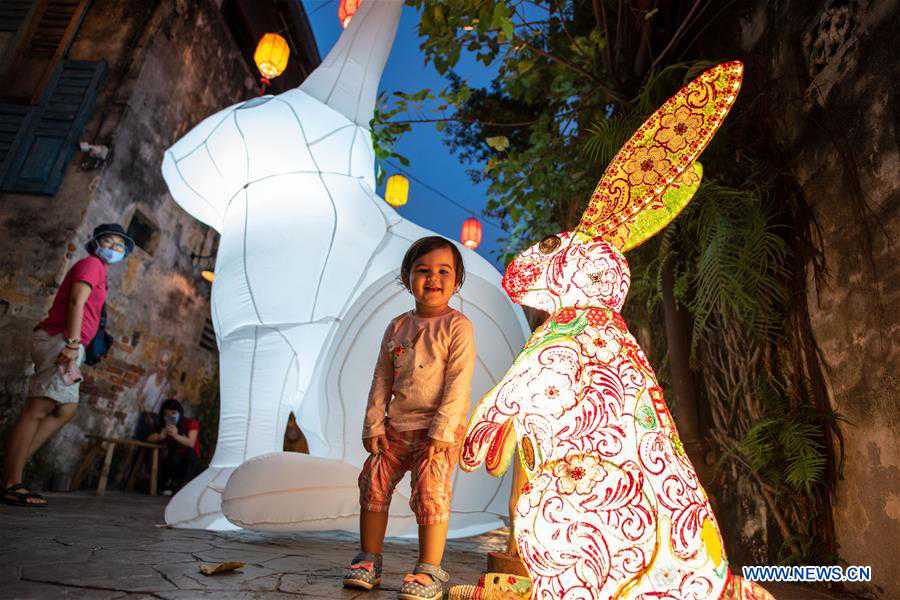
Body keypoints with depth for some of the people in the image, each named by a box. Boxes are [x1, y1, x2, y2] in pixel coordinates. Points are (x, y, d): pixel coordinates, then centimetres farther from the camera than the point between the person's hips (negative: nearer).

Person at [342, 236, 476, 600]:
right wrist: (373, 426, 4)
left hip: (438, 429, -6)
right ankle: (369, 560, 26)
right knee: (374, 485, 8)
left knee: (430, 492, -11)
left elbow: (458, 385, -14)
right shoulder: (397, 327, 8)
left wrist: (440, 432, -19)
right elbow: (382, 381, 10)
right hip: (396, 427, 6)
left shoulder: (457, 326, -8)